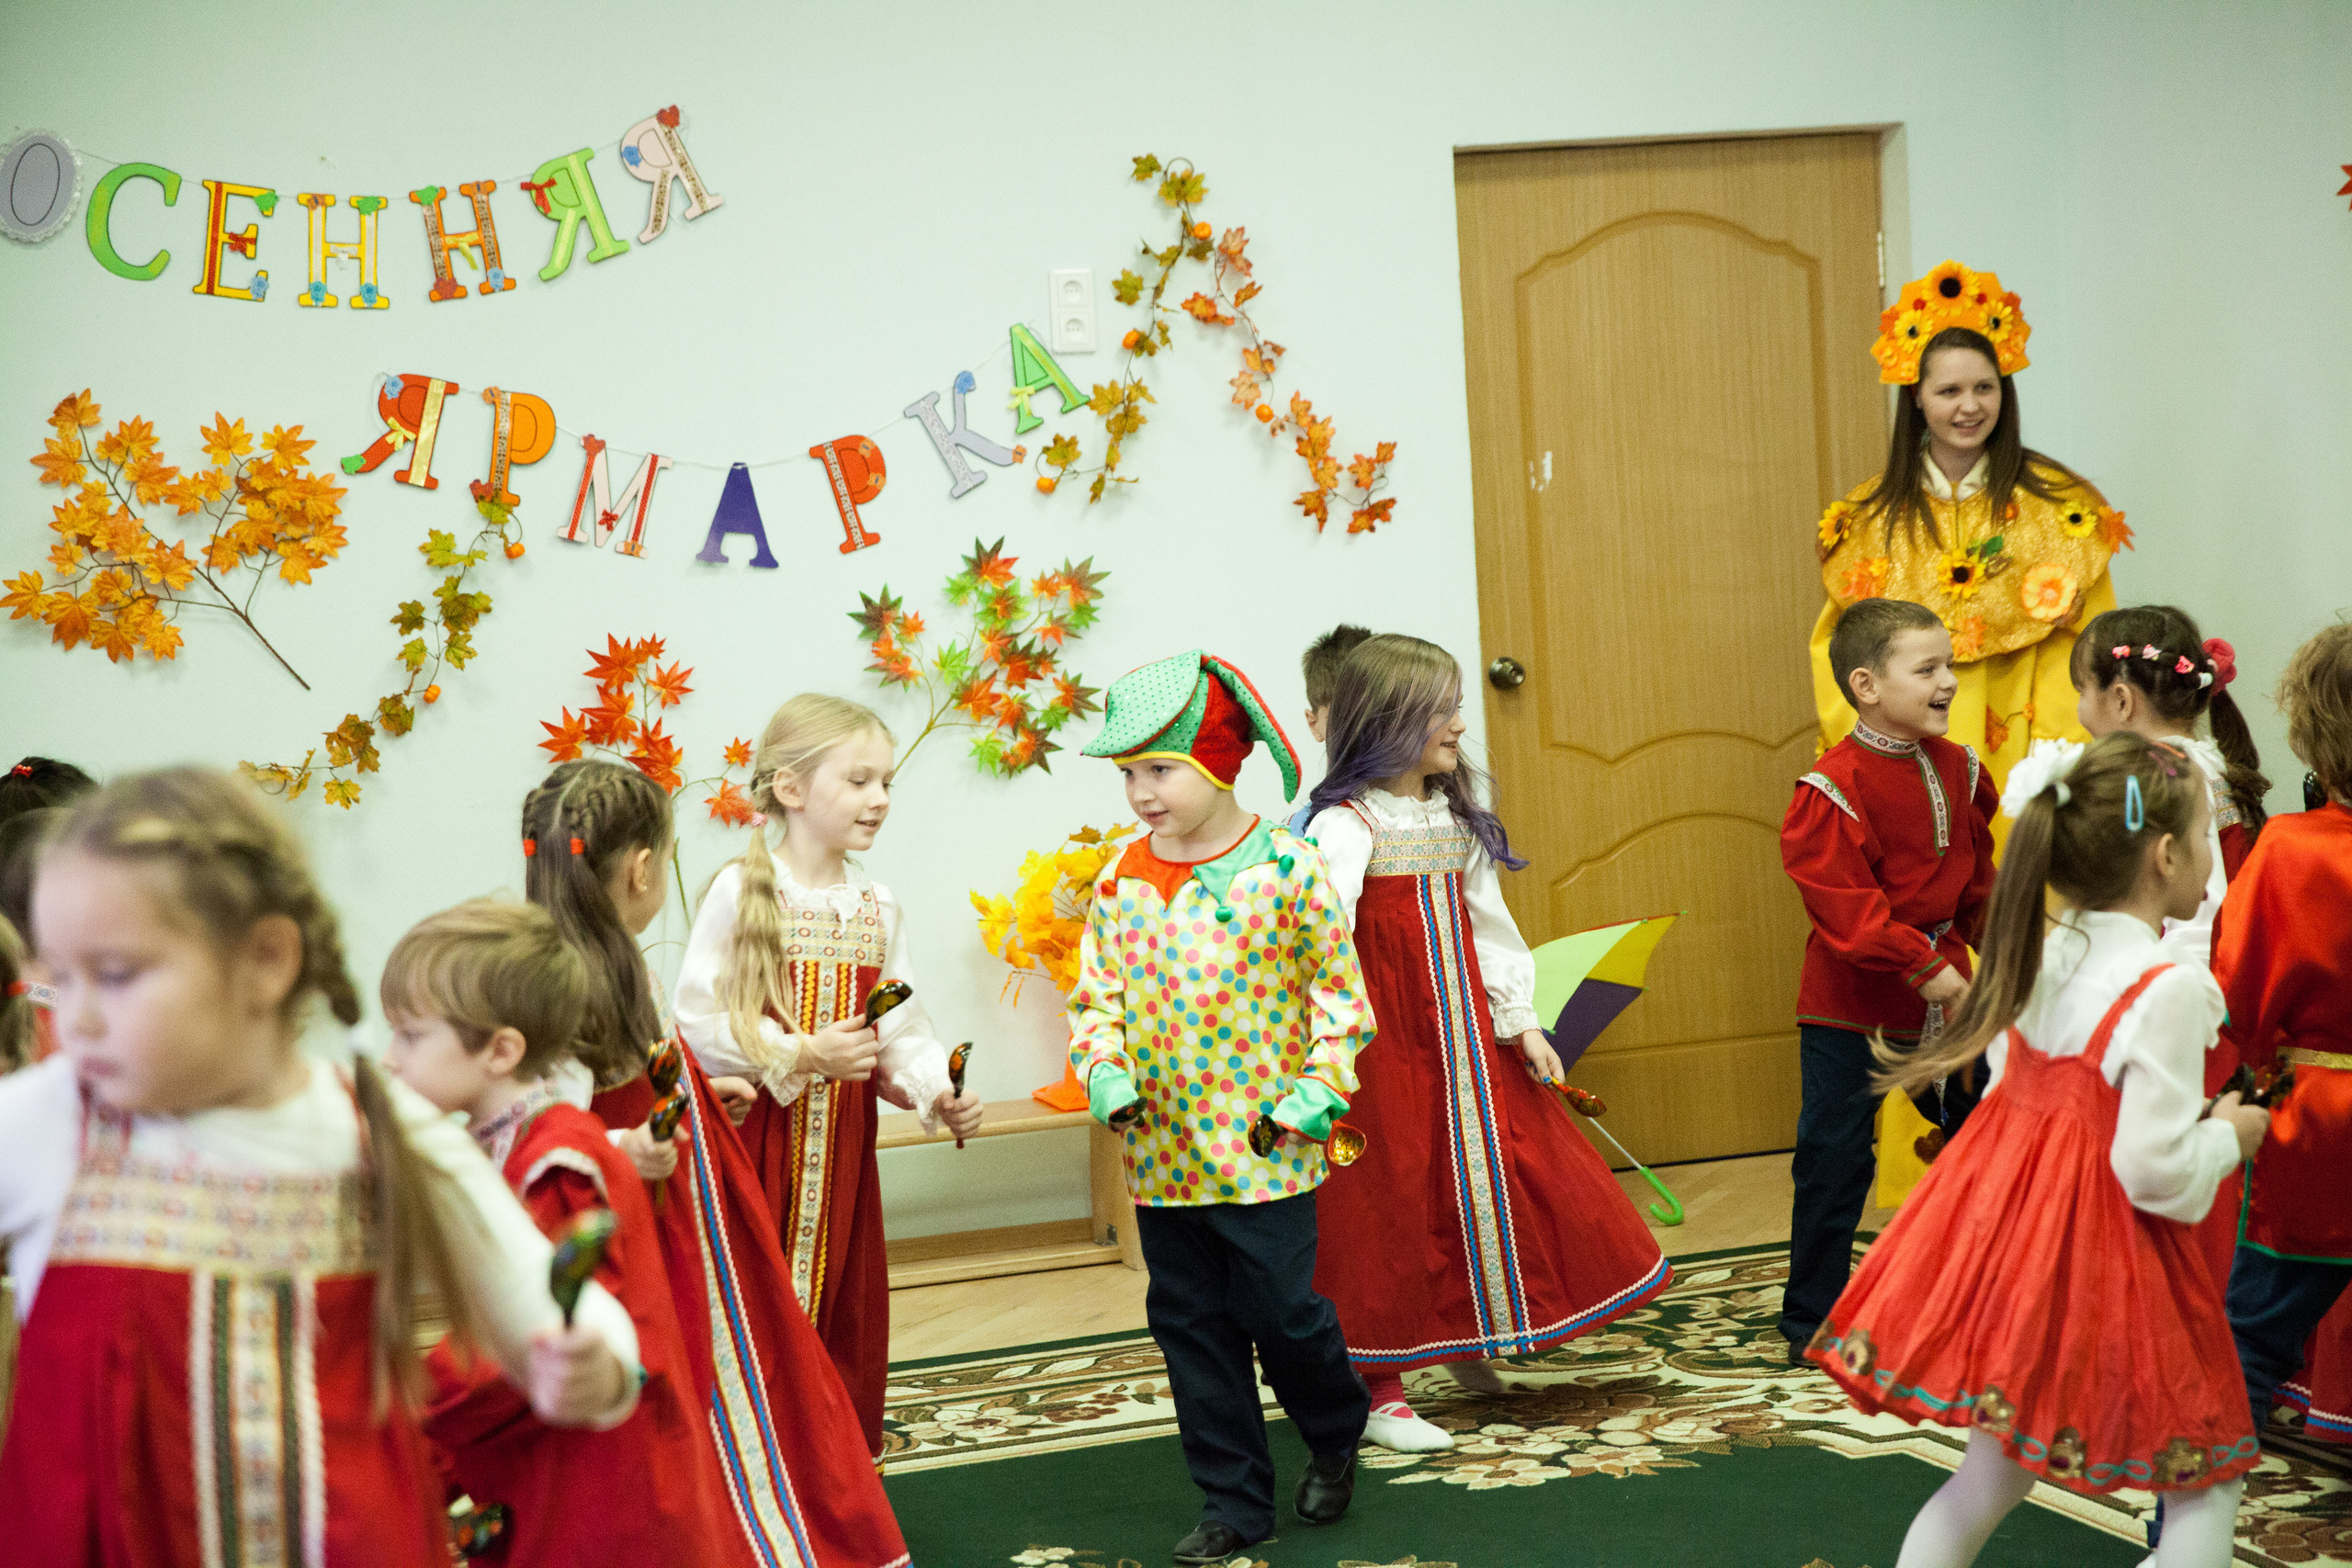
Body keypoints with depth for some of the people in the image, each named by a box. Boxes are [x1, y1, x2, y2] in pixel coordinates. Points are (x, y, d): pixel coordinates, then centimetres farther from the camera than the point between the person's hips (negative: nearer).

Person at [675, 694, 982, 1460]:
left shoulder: (877, 905, 7)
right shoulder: (742, 890, -10)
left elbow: (902, 1029, 6)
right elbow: (698, 1023, -12)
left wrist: (940, 1093, -11)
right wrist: (798, 1055, -20)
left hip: (842, 1135, 5)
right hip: (759, 1131, -5)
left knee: (848, 1311, 12)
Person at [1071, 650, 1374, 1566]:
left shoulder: (1287, 869, -9)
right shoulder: (1121, 883, 4)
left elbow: (1339, 987, -3)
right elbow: (1097, 994, 9)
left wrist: (1319, 1088, -10)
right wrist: (1102, 1069, -8)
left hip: (1264, 1148, -5)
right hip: (1160, 1152, 5)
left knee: (1281, 1310, 0)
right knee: (1190, 1324, 10)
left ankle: (1336, 1436, 31)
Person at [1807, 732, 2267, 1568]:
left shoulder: (2039, 957, 2)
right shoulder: (2168, 991, -21)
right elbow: (2157, 1171, -23)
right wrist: (2228, 1135, -3)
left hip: (2007, 1225, 7)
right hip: (2099, 1258, -7)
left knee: (1990, 1479, 18)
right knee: (2204, 1491, 10)